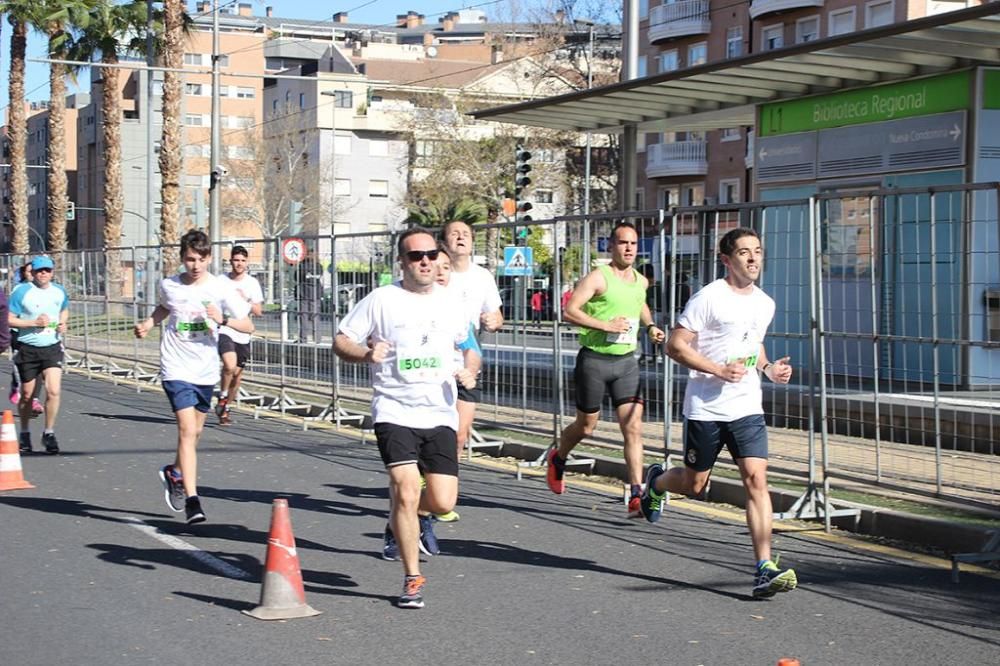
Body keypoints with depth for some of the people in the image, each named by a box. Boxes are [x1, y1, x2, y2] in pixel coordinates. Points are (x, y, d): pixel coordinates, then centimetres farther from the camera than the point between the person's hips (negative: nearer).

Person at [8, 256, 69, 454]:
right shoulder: (21, 292, -8)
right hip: (28, 349, -2)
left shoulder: (59, 291, 6)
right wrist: (34, 322, -18)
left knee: (53, 390, -14)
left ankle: (49, 433, 2)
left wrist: (63, 323, 4)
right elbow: (9, 320, -9)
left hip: (52, 348, 2)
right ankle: (25, 434, 30)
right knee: (27, 394, 9)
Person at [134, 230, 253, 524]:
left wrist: (222, 320, -22)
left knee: (194, 431, 17)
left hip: (206, 370, 2)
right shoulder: (169, 286, -2)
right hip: (177, 369, -2)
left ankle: (174, 472, 46)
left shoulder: (221, 288, -6)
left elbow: (248, 326, -6)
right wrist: (147, 324, 5)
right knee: (187, 430, -16)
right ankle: (192, 501, -18)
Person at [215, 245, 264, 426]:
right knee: (230, 365, -27)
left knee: (237, 373, 10)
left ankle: (225, 409, 29)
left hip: (242, 334, 3)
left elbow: (258, 311, 1)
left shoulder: (252, 283, 3)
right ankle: (222, 397, -3)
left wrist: (245, 300, -14)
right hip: (223, 330, -3)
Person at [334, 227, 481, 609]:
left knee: (443, 502, -3)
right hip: (395, 412, -3)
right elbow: (341, 341, 1)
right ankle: (412, 578, 1)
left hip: (440, 415, 4)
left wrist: (470, 371, 1)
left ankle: (418, 516, 36)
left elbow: (470, 347, 23)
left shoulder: (449, 302, 10)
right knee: (406, 492, -16)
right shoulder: (381, 300, -2)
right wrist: (366, 353, -19)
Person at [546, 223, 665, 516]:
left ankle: (636, 496, -9)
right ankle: (557, 459, 42)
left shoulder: (641, 281, 9)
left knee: (633, 428, -8)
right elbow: (570, 311, -20)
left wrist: (650, 326, 14)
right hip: (595, 359, -4)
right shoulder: (599, 277, -11)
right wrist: (606, 325, -24)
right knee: (586, 425, 10)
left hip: (626, 360, 5)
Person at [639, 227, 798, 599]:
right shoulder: (710, 298, -11)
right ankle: (656, 482, 45)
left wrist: (768, 368, 8)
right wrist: (720, 371, -20)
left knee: (756, 478, -10)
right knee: (693, 485, 9)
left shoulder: (765, 304, 10)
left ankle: (765, 568, -11)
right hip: (705, 407, -4)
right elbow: (675, 346, -12)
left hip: (748, 408, 4)